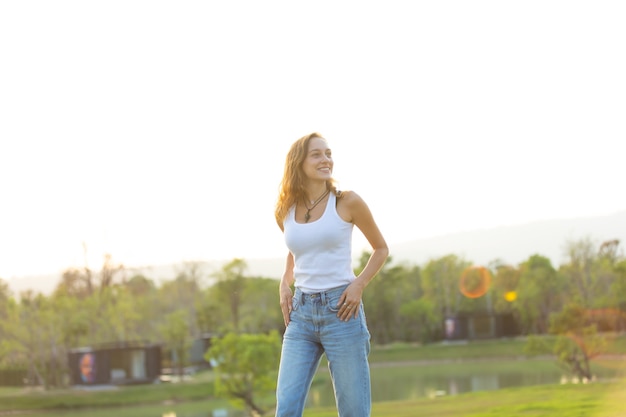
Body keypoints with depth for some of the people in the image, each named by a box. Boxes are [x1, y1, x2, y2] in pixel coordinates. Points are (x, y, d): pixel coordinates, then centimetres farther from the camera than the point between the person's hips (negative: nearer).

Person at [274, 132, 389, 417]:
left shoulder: (347, 202, -3)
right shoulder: (286, 212, 8)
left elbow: (381, 248, 9)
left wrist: (359, 285, -7)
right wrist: (285, 284, 9)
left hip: (341, 311, -3)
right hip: (301, 314, 3)